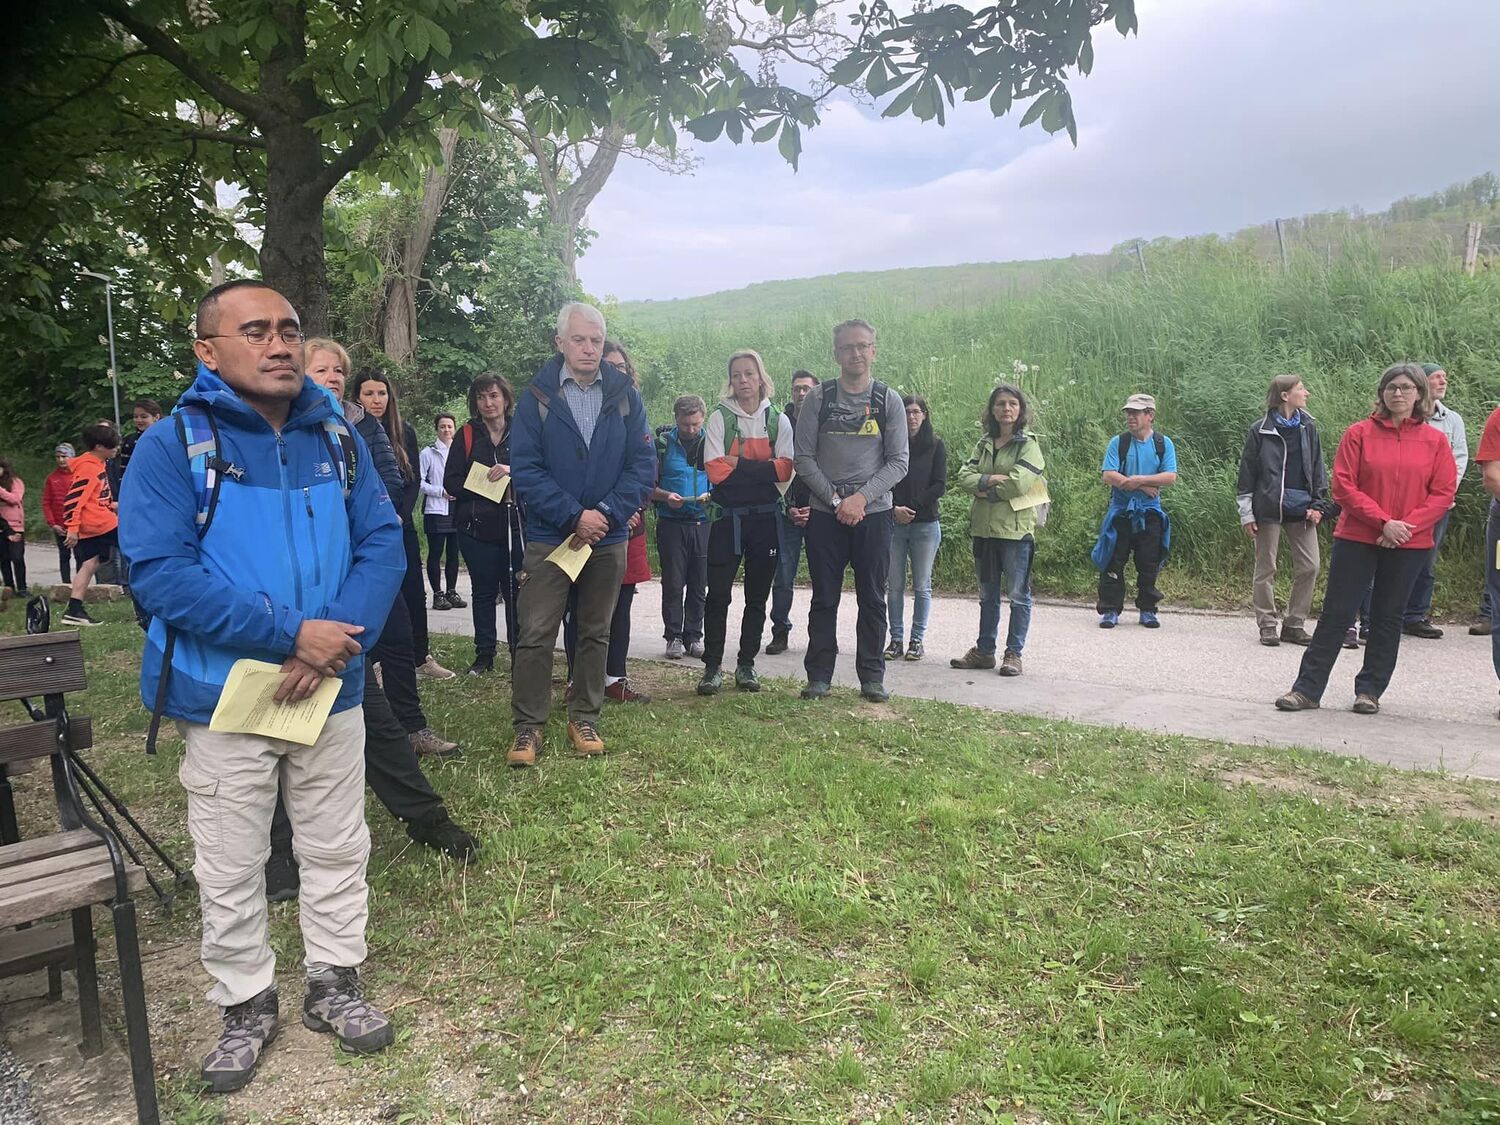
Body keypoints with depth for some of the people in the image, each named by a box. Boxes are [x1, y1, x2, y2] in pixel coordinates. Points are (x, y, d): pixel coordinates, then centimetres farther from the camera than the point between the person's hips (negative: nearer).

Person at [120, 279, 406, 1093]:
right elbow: (160, 573, -19)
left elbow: (382, 544, -2)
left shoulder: (337, 438, 2)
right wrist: (292, 633, -24)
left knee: (338, 853, 16)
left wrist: (335, 643, -18)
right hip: (224, 700, -3)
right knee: (229, 873, 13)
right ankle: (246, 1005, 35)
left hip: (332, 693, 3)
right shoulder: (170, 446, -10)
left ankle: (333, 984, 37)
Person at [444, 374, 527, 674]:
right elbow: (451, 482, 1)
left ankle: (519, 653, 11)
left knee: (516, 591, 0)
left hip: (516, 525, -1)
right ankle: (484, 654, 18)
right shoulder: (467, 435, 5)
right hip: (477, 526, 1)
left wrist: (511, 470, -21)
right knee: (483, 592, 9)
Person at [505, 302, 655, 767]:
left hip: (608, 537, 2)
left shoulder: (625, 395, 1)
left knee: (596, 634, 11)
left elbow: (643, 465, -2)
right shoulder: (538, 396, -3)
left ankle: (584, 720, 24)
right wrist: (574, 516, -17)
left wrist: (605, 514, -15)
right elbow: (525, 467, -8)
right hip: (550, 537, -2)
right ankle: (527, 727, 8)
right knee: (536, 635, -3)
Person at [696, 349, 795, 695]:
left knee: (757, 597, 8)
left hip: (766, 518, 2)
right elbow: (715, 470, -10)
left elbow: (785, 470, -5)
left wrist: (738, 465, -11)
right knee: (718, 594, -4)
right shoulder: (720, 417, 1)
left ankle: (746, 665, 18)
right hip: (727, 516, -2)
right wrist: (761, 469, -10)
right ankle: (712, 667, 4)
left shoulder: (778, 420, 7)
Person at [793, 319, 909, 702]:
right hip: (825, 513, 0)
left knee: (872, 599, 5)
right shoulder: (818, 399, 3)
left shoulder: (889, 400, 3)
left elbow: (898, 462, -1)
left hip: (874, 512, 0)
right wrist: (835, 500, -9)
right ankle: (819, 676, 13)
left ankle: (872, 676, 14)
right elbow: (804, 458, -1)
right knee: (824, 598, 5)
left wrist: (861, 497, -12)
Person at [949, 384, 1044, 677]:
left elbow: (1019, 483, -17)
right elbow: (964, 476, 1)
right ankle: (984, 650, 23)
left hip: (1016, 528, -6)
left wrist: (985, 489, -7)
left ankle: (1014, 653, 9)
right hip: (983, 528, 6)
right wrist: (992, 480, -15)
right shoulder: (984, 444, 13)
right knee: (987, 593, 14)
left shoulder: (1028, 444, -3)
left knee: (1018, 593, 1)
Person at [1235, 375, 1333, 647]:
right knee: (1266, 569, 2)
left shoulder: (1308, 427, 8)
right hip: (1268, 509, -4)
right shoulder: (1261, 430, -3)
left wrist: (1318, 504, 4)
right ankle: (1267, 627, 12)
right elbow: (1247, 472, -1)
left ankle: (1294, 625, 14)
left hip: (1301, 509, 4)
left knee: (1309, 566, 2)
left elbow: (1317, 468, 12)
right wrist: (1246, 514, -4)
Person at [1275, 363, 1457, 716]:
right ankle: (1308, 689, 5)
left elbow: (1444, 493, 0)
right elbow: (1344, 486, -6)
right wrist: (1384, 522, -15)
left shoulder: (1435, 440, 3)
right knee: (1336, 613, 0)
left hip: (1409, 545, 2)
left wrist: (1407, 526, -13)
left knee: (1388, 618, 9)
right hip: (1357, 539, -1)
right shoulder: (1359, 433, -1)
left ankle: (1370, 690, 19)